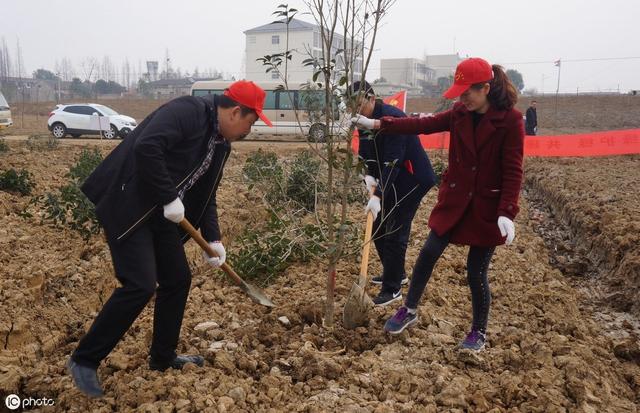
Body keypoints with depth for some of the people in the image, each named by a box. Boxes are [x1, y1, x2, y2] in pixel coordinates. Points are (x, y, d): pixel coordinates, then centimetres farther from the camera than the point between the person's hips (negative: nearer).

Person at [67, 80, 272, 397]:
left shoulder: (221, 144, 11)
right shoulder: (188, 111, -17)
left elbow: (206, 195, 16)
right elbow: (146, 147, -31)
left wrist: (213, 239, 9)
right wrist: (169, 198, -25)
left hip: (160, 214, 10)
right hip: (128, 207, -9)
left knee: (178, 280, 10)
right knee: (140, 286, -14)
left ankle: (163, 358, 27)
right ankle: (84, 360, 6)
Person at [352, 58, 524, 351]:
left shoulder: (510, 121, -13)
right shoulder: (459, 114, 1)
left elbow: (513, 172, -15)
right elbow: (422, 124, -1)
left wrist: (507, 213, -23)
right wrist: (376, 124, -7)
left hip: (487, 207, -4)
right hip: (454, 200, 5)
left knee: (476, 272, 4)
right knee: (428, 253, 7)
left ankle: (479, 332, 27)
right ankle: (409, 310, 28)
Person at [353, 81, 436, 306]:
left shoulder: (392, 118, -25)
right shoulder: (365, 120, 3)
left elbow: (393, 161, -31)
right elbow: (365, 153, 9)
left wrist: (377, 195, -35)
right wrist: (369, 176, -11)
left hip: (412, 179, -9)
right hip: (389, 180, 9)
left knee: (395, 234, -7)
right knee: (378, 228, 14)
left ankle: (392, 289, 5)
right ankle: (395, 273, 33)